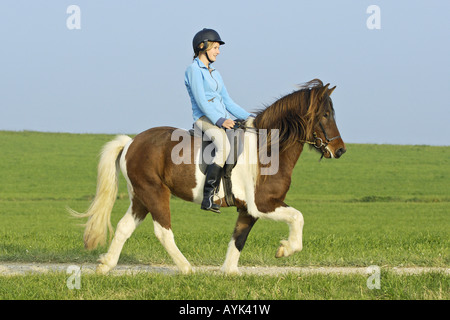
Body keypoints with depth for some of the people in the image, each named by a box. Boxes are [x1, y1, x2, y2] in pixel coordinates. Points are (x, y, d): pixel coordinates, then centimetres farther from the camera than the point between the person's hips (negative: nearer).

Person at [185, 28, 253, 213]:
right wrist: (220, 120, -20)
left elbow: (227, 101, 22)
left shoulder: (214, 73, 23)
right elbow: (201, 101, -13)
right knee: (224, 147, -35)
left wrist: (248, 117, 11)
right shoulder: (194, 70, -3)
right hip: (205, 119, -9)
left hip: (223, 120, 9)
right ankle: (208, 197, -40)